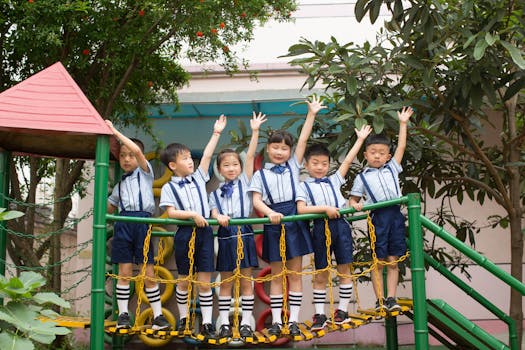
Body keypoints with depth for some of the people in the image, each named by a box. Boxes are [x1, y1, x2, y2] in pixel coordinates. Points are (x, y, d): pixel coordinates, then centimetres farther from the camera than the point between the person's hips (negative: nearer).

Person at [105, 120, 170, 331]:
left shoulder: (145, 173, 9)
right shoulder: (120, 184, 22)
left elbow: (137, 150, -8)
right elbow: (109, 207, 25)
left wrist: (116, 132, -5)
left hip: (143, 221, -3)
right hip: (124, 223, 3)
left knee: (148, 272, -2)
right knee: (124, 271, 1)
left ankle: (158, 315, 3)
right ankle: (123, 315, 7)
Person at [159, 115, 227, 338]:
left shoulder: (198, 178, 11)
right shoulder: (169, 188, 0)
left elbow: (207, 156, 8)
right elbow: (171, 212, -10)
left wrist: (216, 133, 8)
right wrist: (193, 214, -19)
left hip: (204, 232, 3)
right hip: (185, 234, -3)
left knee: (205, 282, 2)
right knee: (184, 280, 10)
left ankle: (207, 323, 4)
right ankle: (183, 318, 25)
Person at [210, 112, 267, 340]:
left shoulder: (244, 181, 8)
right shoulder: (216, 193, 13)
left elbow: (250, 156, 0)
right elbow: (214, 213, 1)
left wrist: (255, 131, -6)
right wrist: (219, 217, -23)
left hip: (244, 234, -1)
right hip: (225, 236, 1)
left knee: (246, 281, 2)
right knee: (225, 282, 6)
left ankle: (246, 323, 7)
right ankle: (224, 323, 11)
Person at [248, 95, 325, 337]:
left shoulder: (293, 166, 10)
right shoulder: (260, 174, 6)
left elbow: (303, 140, 3)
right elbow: (256, 201, -4)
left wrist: (311, 114, -1)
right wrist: (270, 213, -22)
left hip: (294, 222, 1)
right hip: (273, 224, -1)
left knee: (295, 273, 3)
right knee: (276, 274, 6)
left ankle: (294, 320, 8)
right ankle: (276, 320, 10)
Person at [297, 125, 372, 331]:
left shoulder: (334, 181, 17)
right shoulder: (304, 186, 7)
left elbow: (347, 161, 15)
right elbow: (301, 209, -8)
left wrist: (360, 139, 15)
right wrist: (324, 208, -15)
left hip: (340, 225, 3)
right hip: (320, 228, -3)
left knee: (344, 269, 3)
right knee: (321, 274, 3)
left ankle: (343, 310, 13)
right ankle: (319, 314, 10)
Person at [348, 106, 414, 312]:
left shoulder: (392, 168, 17)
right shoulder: (362, 177, 9)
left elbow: (401, 147, 16)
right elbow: (353, 199, 10)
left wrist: (403, 124, 16)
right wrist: (355, 205, -13)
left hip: (395, 215, 2)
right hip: (378, 217, -2)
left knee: (393, 261, 3)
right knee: (378, 261, 1)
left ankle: (391, 298, 6)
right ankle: (379, 299, 7)